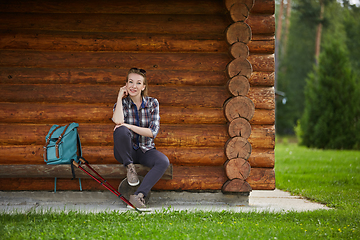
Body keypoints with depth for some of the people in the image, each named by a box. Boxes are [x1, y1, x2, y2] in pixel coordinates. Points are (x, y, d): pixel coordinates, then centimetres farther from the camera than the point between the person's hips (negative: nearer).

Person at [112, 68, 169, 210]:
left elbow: (153, 132, -11)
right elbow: (118, 121, -25)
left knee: (164, 162, -32)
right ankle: (129, 167, -14)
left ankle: (139, 195, -37)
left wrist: (129, 126, -21)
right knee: (121, 131, -34)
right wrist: (120, 98, -14)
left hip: (145, 150, 1)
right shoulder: (122, 103, -1)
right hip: (126, 151, -1)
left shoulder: (152, 103, 0)